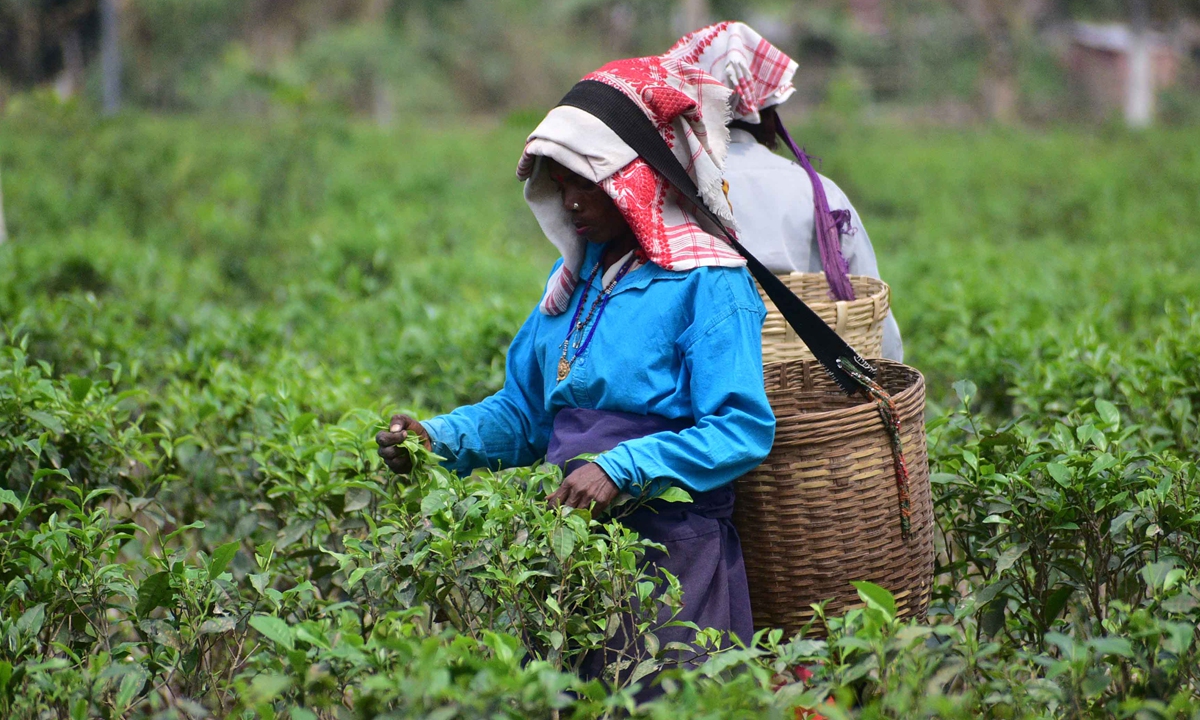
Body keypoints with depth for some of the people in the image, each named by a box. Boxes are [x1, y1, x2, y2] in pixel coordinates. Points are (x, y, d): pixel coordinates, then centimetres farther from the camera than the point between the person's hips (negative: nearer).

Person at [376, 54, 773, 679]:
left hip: (671, 549, -7)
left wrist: (621, 468, -26)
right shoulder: (576, 274, 13)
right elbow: (524, 411, 18)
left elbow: (743, 432, -18)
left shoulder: (706, 283, -10)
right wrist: (439, 439, 1)